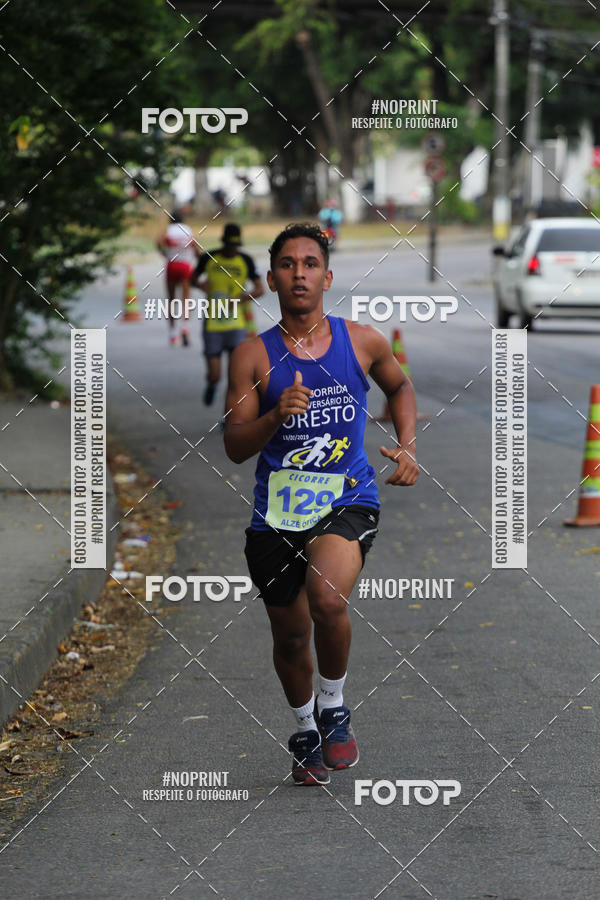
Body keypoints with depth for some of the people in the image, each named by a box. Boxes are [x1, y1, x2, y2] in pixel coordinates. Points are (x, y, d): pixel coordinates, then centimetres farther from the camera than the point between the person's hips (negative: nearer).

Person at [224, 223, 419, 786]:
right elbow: (234, 447, -4)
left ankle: (333, 708, -2)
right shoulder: (254, 356, -2)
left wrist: (407, 445, 8)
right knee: (290, 634, 13)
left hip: (347, 499, -1)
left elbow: (399, 386, 23)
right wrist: (277, 414, -21)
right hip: (277, 510, 2)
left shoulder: (361, 341, 1)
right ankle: (304, 732, 41)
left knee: (328, 600, -28)